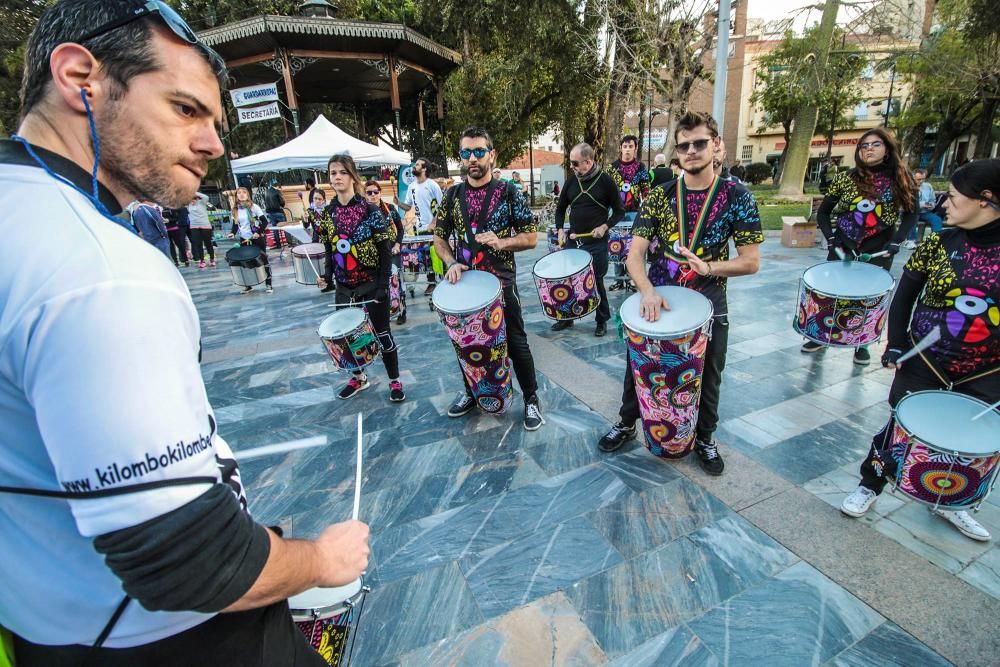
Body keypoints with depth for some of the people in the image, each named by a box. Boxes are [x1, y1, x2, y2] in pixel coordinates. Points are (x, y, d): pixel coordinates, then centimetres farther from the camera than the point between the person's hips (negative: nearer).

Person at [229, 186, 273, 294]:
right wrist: (232, 233, -5)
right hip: (244, 239, 5)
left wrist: (259, 232, -21)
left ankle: (269, 284, 6)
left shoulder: (254, 207, -7)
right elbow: (235, 225, 14)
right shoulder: (235, 210, 7)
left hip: (257, 238, -5)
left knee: (263, 260, 0)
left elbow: (265, 221, -10)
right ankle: (248, 285, 16)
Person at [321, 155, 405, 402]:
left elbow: (385, 250, -11)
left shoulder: (371, 210, -10)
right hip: (344, 287, 5)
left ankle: (395, 381, 20)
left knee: (382, 334, 4)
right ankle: (359, 377, 33)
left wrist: (383, 284, -16)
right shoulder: (328, 213, 5)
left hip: (371, 284, -5)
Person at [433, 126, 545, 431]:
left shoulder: (509, 192, -5)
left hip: (501, 282, -3)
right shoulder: (452, 195, 4)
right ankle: (471, 392, 38)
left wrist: (501, 242, -21)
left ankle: (531, 399, 22)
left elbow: (531, 237, -4)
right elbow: (439, 237, 10)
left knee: (516, 342, 4)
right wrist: (451, 263, -8)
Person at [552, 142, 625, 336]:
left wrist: (605, 227, -15)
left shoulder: (605, 180, -6)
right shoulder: (571, 181, 6)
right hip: (573, 240, 4)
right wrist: (560, 230, 1)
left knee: (597, 282, 2)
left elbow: (619, 211, 0)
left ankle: (602, 321, 19)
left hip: (596, 242, -4)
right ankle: (567, 317, 26)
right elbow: (560, 208, 16)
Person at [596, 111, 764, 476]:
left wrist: (711, 268, -25)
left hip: (708, 303, 0)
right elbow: (635, 252, -10)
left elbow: (751, 261, -7)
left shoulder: (736, 196, -6)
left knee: (707, 376, 14)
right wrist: (647, 290, -28)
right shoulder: (659, 195, -4)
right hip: (656, 299, 1)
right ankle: (626, 424, 37)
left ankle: (704, 438, 39)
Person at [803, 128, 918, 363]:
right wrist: (831, 237, -10)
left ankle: (862, 344, 21)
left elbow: (911, 214, 7)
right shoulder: (845, 178, -2)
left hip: (878, 252, 0)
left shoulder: (901, 179, 1)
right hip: (843, 247, 0)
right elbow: (823, 212, 4)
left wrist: (896, 242, -7)